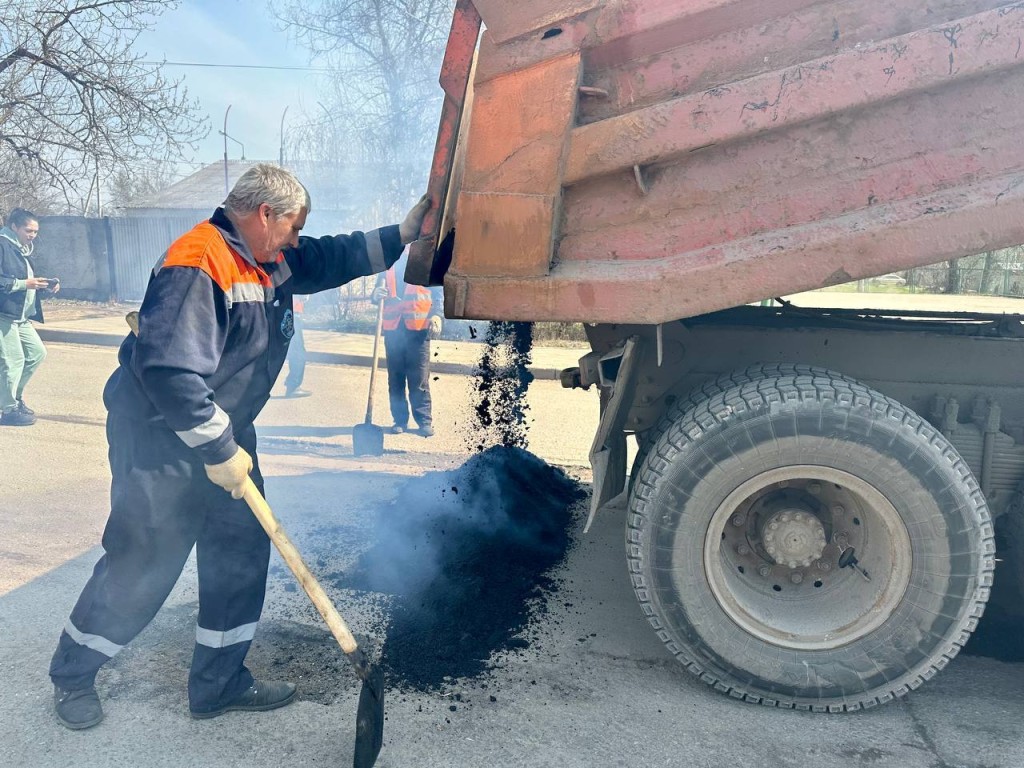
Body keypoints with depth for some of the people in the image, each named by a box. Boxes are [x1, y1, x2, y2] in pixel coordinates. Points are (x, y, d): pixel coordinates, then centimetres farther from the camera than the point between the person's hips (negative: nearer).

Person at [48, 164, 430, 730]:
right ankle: (71, 676, 32)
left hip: (224, 434, 9)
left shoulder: (273, 263, 5)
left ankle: (219, 683, 25)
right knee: (139, 569, 4)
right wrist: (219, 452, -26)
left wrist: (404, 233, 4)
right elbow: (171, 372, -32)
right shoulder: (197, 267, -25)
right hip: (160, 443, -9)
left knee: (242, 553, 10)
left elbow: (337, 258, 14)